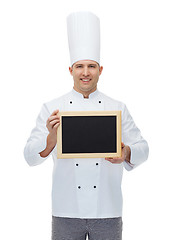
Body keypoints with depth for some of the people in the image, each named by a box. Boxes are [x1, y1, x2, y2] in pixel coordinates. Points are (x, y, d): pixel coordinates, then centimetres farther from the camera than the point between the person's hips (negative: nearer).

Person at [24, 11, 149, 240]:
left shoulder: (118, 108, 7)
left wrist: (126, 153, -15)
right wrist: (52, 139, -22)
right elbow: (30, 155, -2)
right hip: (66, 212, -1)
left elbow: (142, 148, 7)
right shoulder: (52, 109, 3)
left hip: (107, 212, 1)